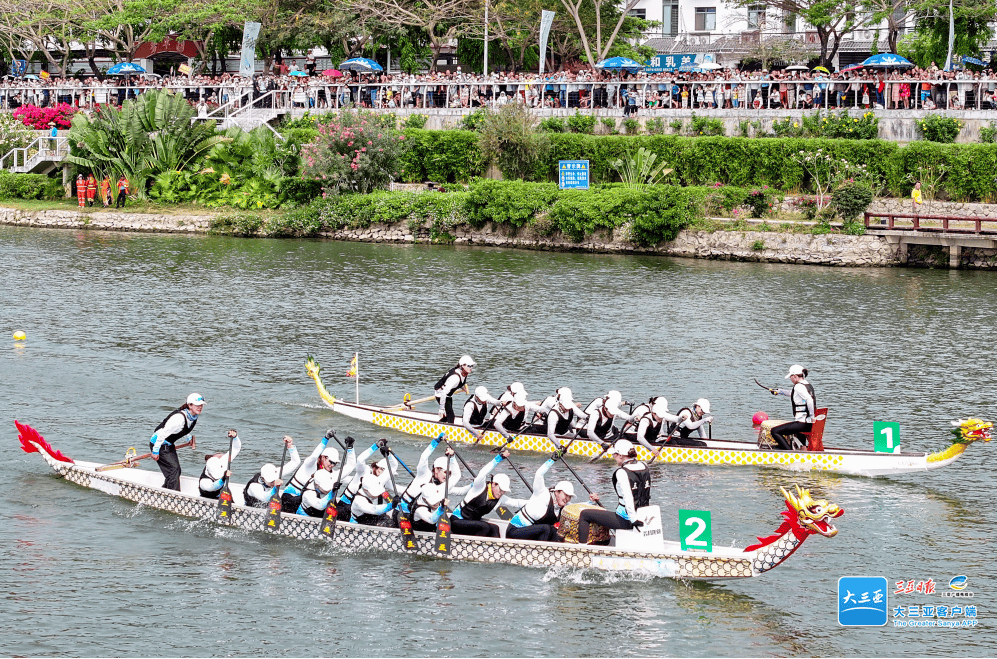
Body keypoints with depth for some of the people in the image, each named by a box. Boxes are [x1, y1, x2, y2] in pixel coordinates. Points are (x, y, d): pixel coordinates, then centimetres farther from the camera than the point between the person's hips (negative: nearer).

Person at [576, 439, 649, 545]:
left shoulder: (622, 472, -18)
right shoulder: (644, 467, 5)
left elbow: (628, 497, -28)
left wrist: (634, 520, -26)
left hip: (625, 520, -8)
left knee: (584, 514, 4)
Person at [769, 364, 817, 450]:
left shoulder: (798, 386, -13)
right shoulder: (809, 385, 14)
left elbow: (809, 399, -28)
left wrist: (812, 416, -21)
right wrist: (779, 391, 43)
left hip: (802, 423, -10)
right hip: (810, 424, 10)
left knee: (775, 431, -9)